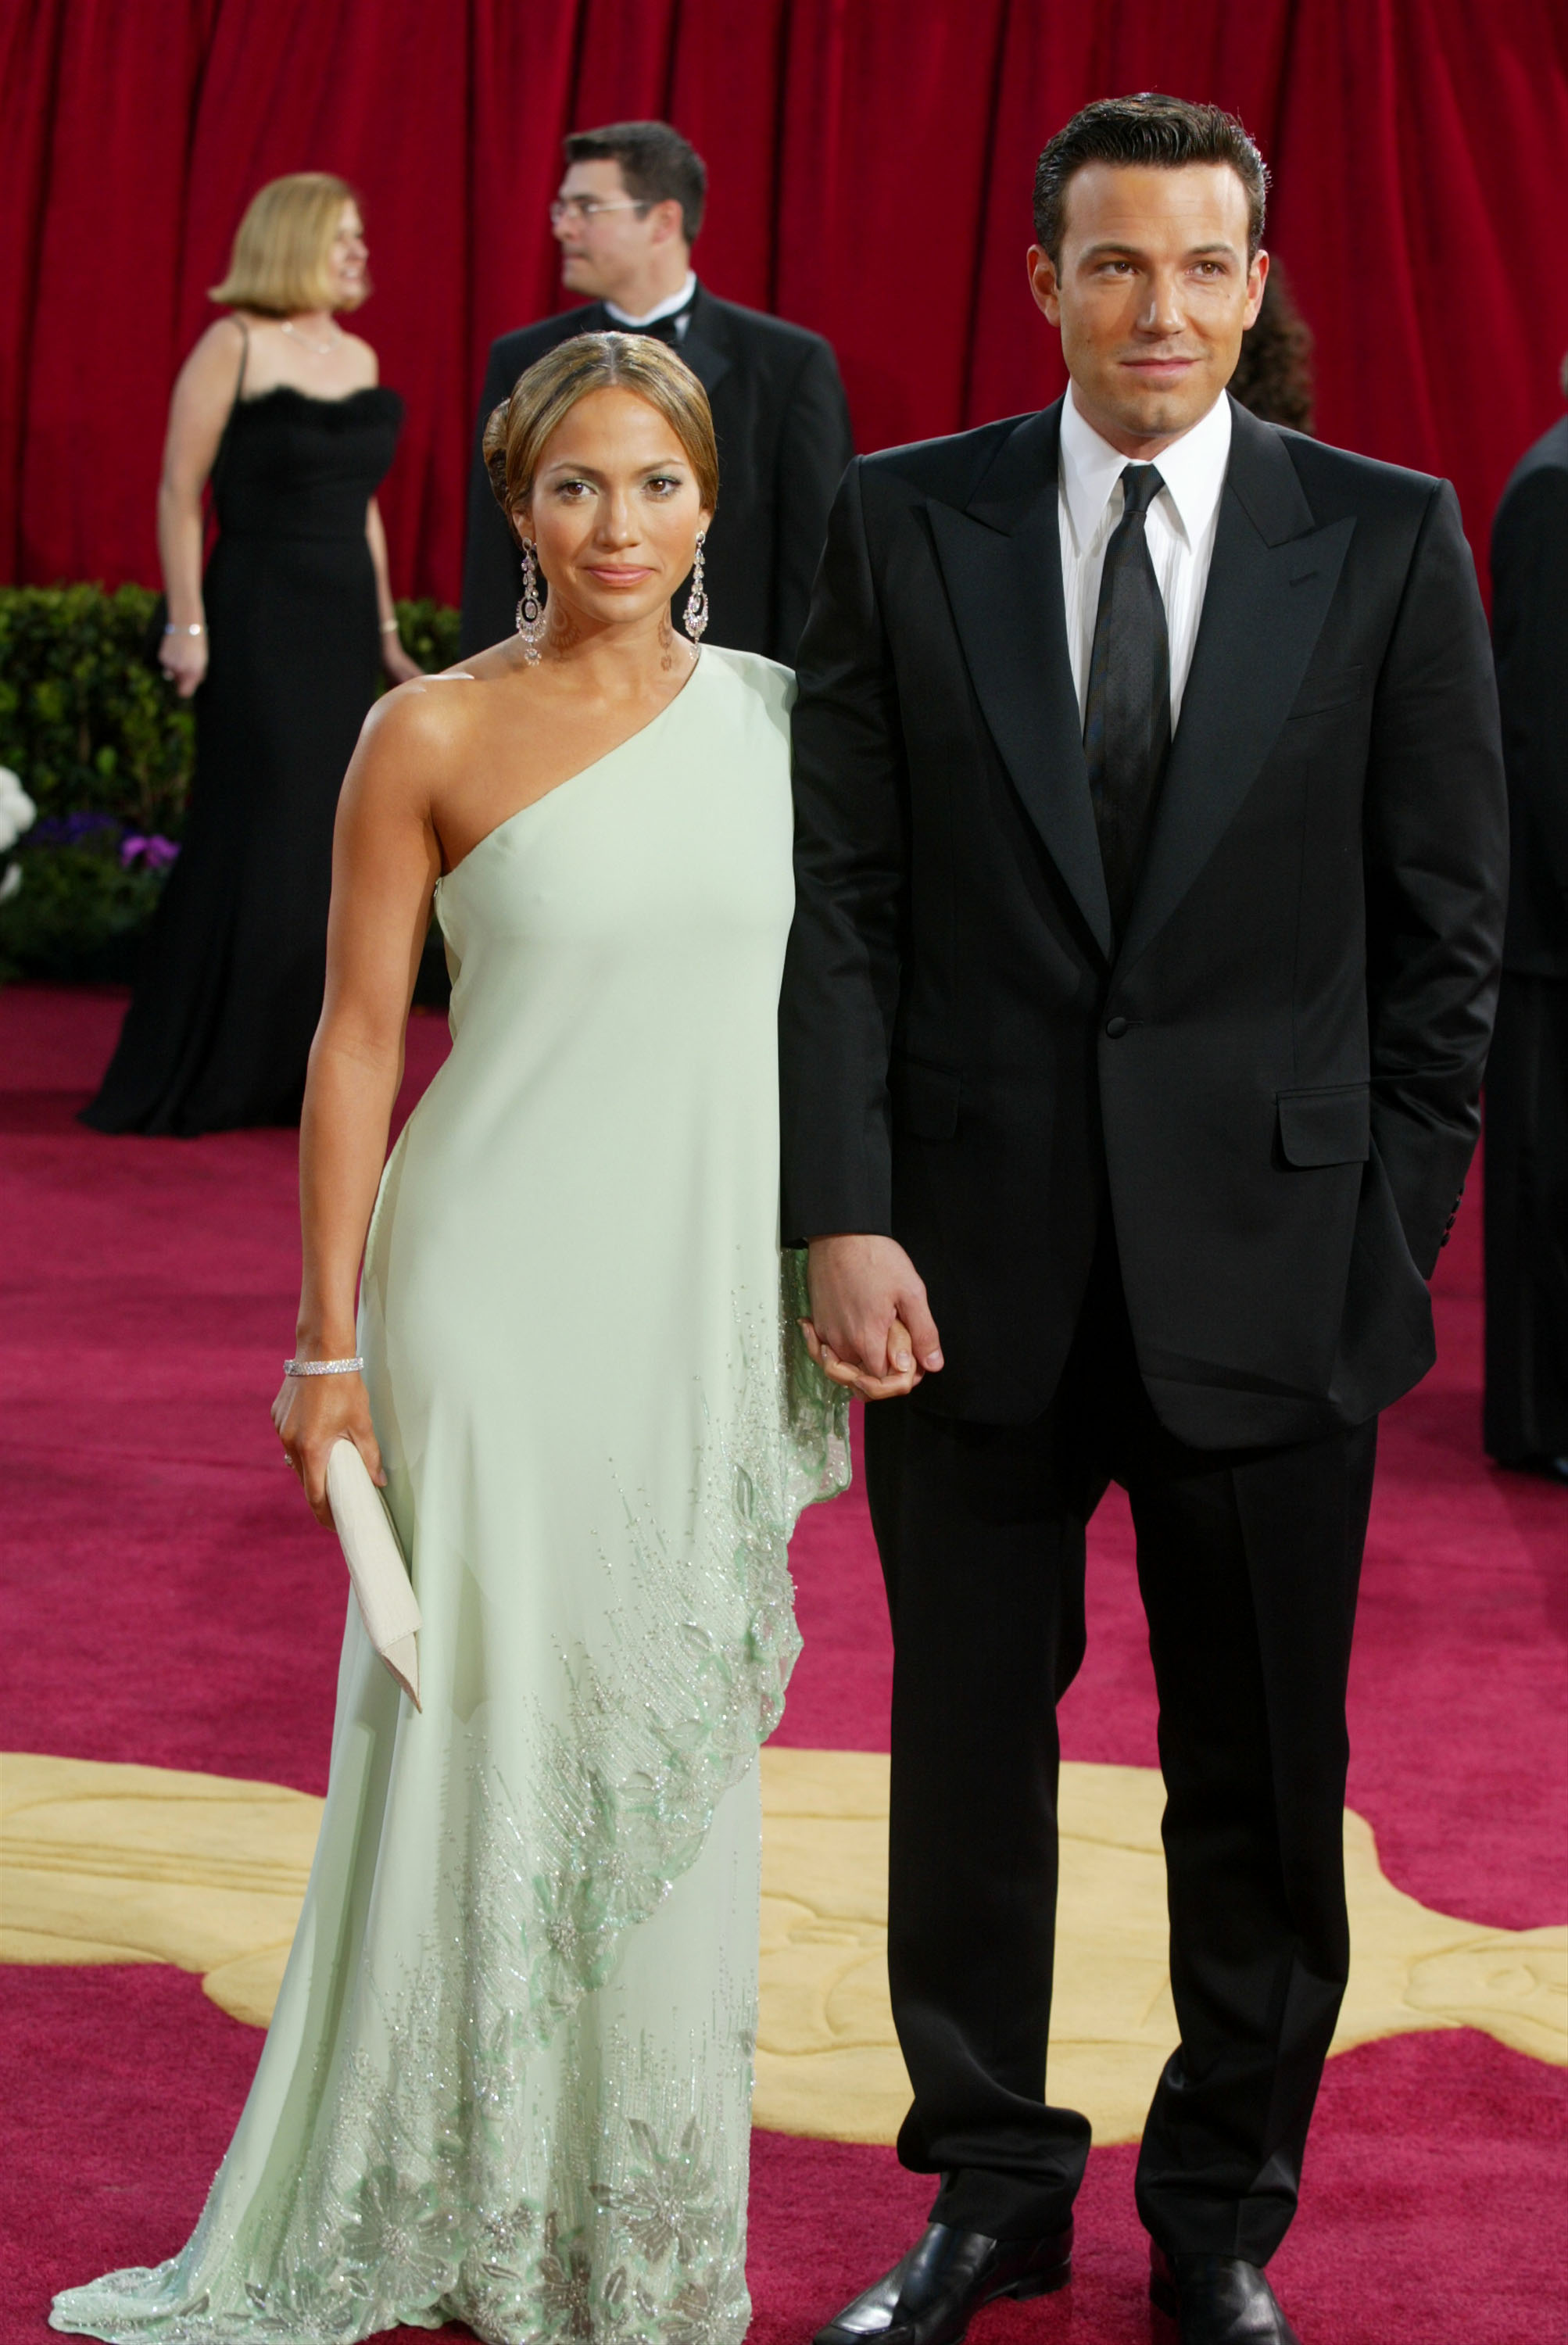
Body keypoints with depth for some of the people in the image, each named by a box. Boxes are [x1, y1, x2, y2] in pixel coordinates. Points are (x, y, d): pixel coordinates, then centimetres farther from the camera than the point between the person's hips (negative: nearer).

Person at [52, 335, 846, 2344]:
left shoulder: (777, 715, 5)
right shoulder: (433, 736, -5)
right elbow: (357, 1041, -4)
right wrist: (327, 1344, -6)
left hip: (711, 1299, 3)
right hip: (498, 1292, -3)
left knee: (678, 1745, 10)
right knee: (476, 1729, 2)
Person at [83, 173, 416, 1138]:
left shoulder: (359, 359, 13)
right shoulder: (235, 347, -6)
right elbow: (180, 493, -8)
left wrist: (385, 631, 17)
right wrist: (187, 622, -14)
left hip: (344, 624, 7)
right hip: (260, 618, -7)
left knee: (330, 843, 6)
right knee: (253, 842, -6)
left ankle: (291, 1074, 14)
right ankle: (189, 1081, 1)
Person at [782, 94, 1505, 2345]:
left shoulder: (1388, 538, 0)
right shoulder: (905, 523, 1)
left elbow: (1445, 915, 2)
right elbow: (840, 896, 0)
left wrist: (1394, 1227, -2)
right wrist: (842, 1211, -8)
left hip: (1268, 1258, 0)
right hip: (975, 1250, 1)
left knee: (1264, 1777, 9)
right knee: (967, 1744, 11)